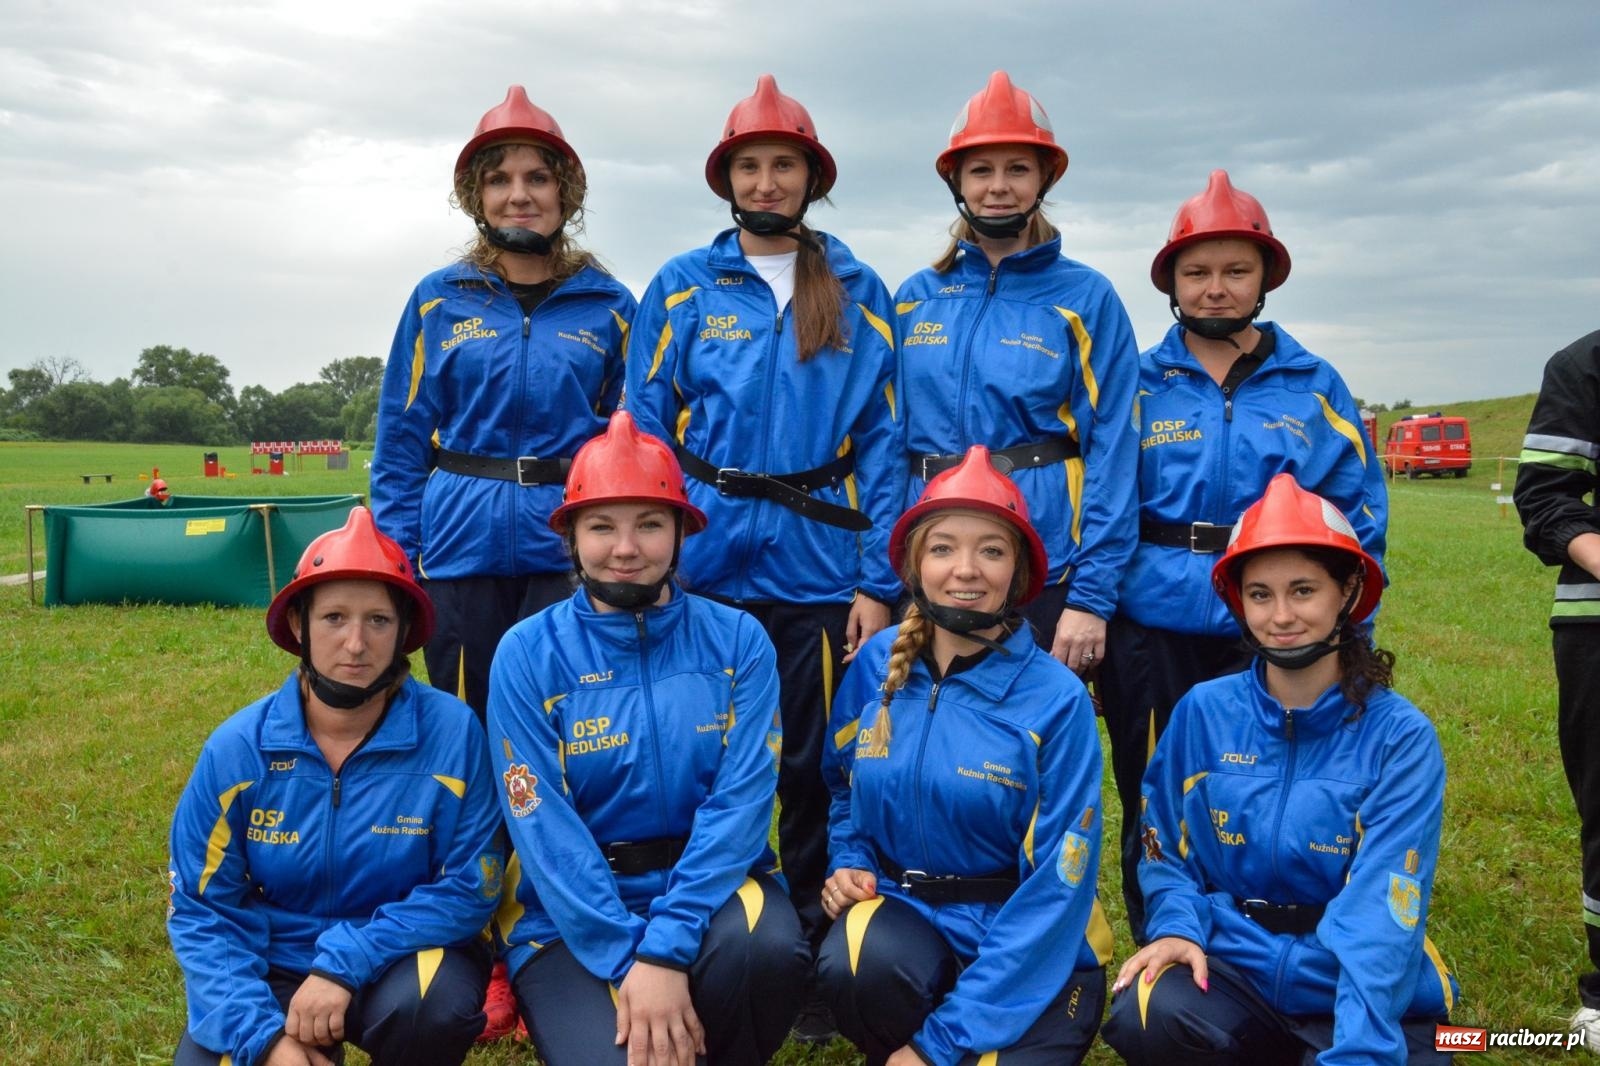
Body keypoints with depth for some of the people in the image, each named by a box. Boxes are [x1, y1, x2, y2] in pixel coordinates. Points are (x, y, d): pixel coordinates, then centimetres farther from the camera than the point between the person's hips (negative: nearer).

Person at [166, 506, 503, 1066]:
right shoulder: (238, 748, -10)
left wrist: (345, 962, -23)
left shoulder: (452, 733, -17)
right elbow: (201, 907, -5)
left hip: (401, 959, -2)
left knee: (435, 1001, -33)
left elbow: (469, 887, -13)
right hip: (272, 970, 2)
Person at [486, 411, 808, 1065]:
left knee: (767, 948, -30)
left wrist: (666, 947, -22)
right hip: (573, 912, -1)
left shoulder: (737, 640, -4)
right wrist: (628, 958, -21)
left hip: (708, 887, 1)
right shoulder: (527, 654, -6)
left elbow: (741, 798, -12)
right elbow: (543, 826, -11)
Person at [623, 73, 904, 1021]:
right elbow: (643, 437, 3)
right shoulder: (682, 289, 6)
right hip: (705, 567, 0)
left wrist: (878, 582, -5)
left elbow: (883, 444, 2)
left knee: (814, 766, 9)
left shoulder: (861, 294, 6)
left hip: (819, 569, 0)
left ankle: (818, 957, 26)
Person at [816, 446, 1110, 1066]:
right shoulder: (878, 664, -4)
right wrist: (849, 863, -5)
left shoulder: (1057, 700, -15)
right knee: (851, 964, -31)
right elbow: (843, 784, 16)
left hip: (1033, 950, -2)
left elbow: (1057, 883, -16)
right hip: (902, 910, 3)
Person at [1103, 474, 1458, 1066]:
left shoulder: (1400, 736, -10)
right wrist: (1178, 926, -11)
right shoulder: (1204, 711, -2)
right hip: (1233, 969, 2)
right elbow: (1167, 849, 9)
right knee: (1146, 1017, -28)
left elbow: (1382, 913, -19)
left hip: (1370, 995, -1)